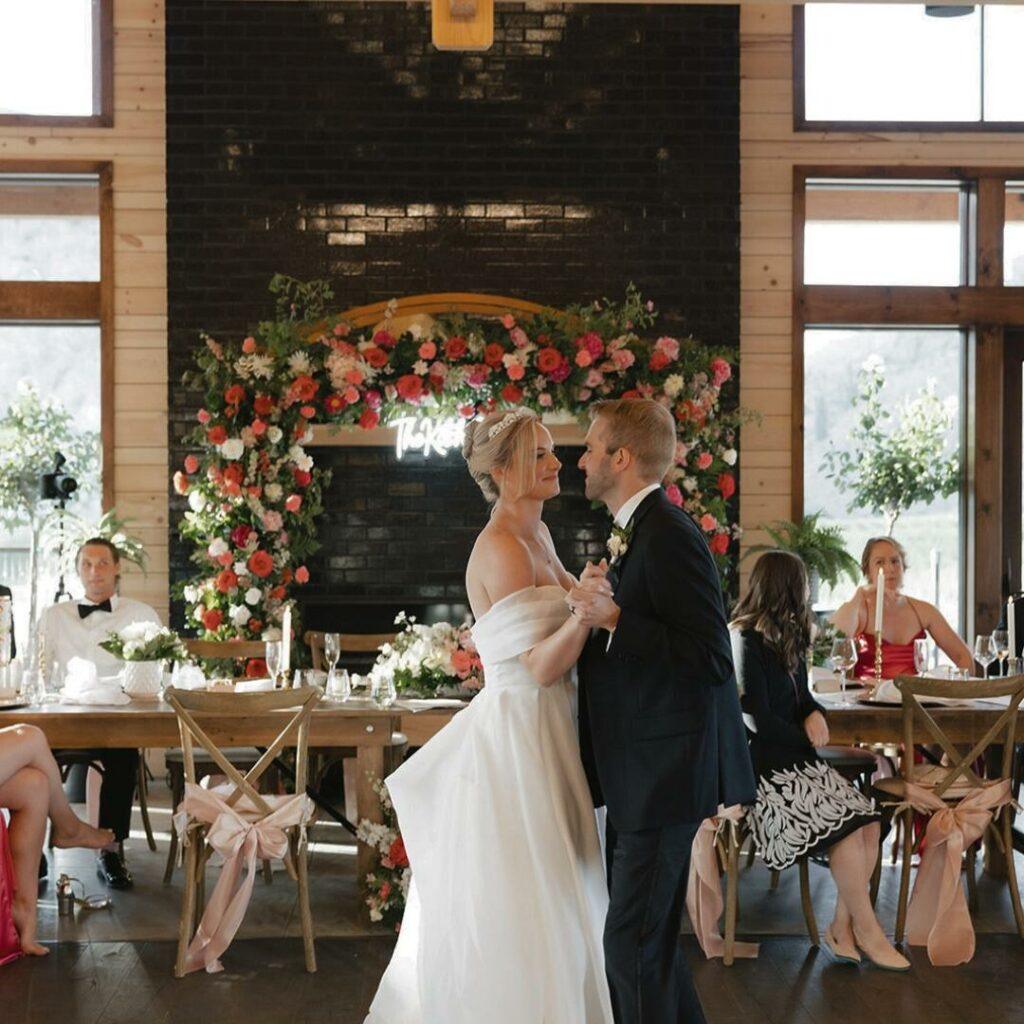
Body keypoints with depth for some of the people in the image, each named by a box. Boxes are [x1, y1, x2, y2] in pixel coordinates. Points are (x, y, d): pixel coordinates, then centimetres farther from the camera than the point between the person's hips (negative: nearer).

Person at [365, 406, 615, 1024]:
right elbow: (541, 665, -22)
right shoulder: (501, 548, -18)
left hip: (543, 730, 10)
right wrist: (583, 614, -37)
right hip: (518, 735, -10)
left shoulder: (536, 535, 11)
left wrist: (598, 586, 9)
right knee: (522, 907, -2)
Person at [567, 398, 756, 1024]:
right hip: (642, 771, 11)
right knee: (649, 930, 18)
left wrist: (614, 618, -24)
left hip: (664, 772, -11)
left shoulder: (670, 536, -17)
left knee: (634, 939, -7)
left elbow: (712, 659, -23)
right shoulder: (638, 532, 15)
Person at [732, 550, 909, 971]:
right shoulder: (747, 642, -11)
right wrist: (809, 741, 0)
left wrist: (815, 714, -1)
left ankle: (842, 927, -7)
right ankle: (867, 931, -7)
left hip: (796, 758, 8)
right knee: (845, 826, -22)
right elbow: (759, 718, -12)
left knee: (868, 822, -14)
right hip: (763, 764, -8)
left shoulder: (787, 639, 16)